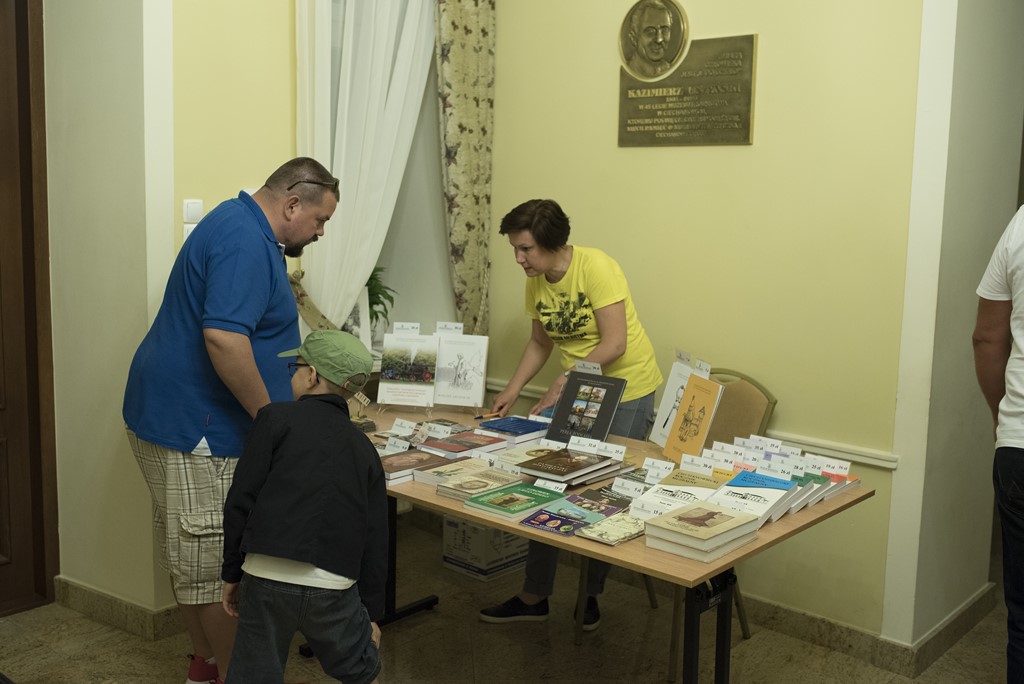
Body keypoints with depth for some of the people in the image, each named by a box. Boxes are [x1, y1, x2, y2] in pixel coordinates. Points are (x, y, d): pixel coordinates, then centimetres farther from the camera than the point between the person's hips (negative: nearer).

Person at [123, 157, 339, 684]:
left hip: (177, 417, 11)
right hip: (193, 427, -11)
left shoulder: (241, 226, 15)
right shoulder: (246, 242, -19)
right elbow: (224, 337, -31)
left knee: (193, 556, 18)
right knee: (214, 564, 0)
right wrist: (271, 417, -21)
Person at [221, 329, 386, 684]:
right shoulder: (365, 448, 14)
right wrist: (372, 612, 20)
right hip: (334, 588, 3)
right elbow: (375, 539, 13)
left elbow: (240, 500, -2)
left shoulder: (276, 417, 4)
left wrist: (232, 573, 9)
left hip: (267, 578, -2)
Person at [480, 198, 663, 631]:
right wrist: (511, 392, 1)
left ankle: (591, 594, 20)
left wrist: (564, 383, -26)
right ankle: (534, 597, 14)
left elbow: (614, 344, -26)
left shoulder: (595, 268, -22)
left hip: (625, 390, -6)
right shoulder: (536, 283, 0)